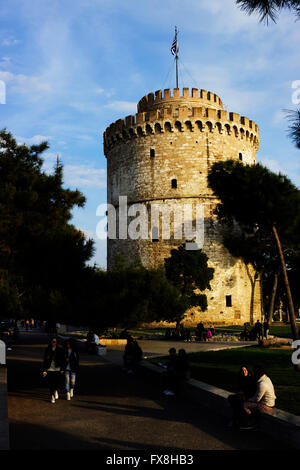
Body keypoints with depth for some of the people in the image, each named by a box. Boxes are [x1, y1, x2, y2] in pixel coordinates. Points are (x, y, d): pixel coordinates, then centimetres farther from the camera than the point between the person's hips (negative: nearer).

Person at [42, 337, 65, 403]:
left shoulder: (59, 350, 1)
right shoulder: (47, 350, 3)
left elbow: (62, 360, 5)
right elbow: (45, 360, 6)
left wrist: (62, 369, 1)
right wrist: (44, 370, 2)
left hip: (57, 369, 0)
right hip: (49, 369, 0)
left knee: (57, 382, -1)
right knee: (50, 383, 0)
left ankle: (56, 391, 32)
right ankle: (52, 396, 13)